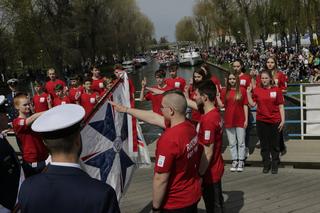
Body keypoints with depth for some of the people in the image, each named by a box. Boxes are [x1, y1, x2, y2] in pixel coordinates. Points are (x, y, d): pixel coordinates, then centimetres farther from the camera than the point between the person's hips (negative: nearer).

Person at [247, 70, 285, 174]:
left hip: (274, 121, -1)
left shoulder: (276, 90, -2)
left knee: (275, 145, 7)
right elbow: (252, 104, 1)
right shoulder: (257, 90, 3)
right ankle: (266, 164, 22)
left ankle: (274, 165, 20)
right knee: (264, 144, 10)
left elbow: (281, 106, 0)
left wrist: (282, 120, -4)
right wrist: (248, 93, -6)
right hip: (261, 121, 2)